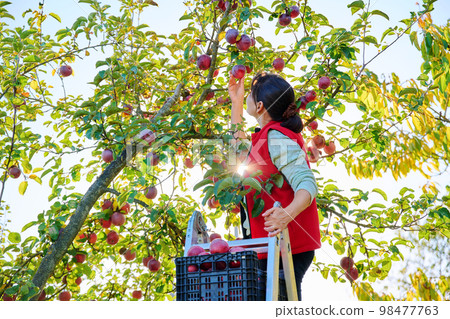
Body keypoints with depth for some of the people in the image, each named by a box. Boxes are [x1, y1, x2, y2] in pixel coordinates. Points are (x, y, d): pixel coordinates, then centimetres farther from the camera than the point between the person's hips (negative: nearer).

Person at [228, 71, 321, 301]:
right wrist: (236, 103, 34)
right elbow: (239, 148, 37)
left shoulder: (277, 137, -13)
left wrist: (288, 213, -41)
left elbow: (307, 184, -22)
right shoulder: (266, 136, 18)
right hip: (274, 247, 11)